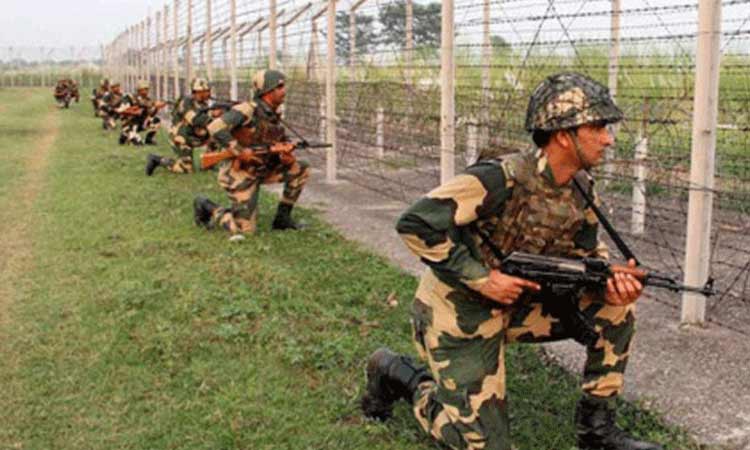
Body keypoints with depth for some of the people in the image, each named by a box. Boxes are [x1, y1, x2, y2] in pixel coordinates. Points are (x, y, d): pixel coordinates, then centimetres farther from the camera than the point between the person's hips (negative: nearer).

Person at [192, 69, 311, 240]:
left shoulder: (273, 115, 4)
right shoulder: (248, 110, -21)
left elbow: (284, 141, 12)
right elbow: (215, 128, -31)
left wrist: (286, 151, -13)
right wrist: (240, 151, -32)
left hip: (262, 170, 8)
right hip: (239, 174, -8)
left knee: (301, 169, -1)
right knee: (245, 230, -8)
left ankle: (282, 218, 7)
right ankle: (205, 207, 14)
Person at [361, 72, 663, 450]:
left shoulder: (582, 189, -4)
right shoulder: (504, 179, -28)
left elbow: (587, 254, 6)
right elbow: (415, 225, -31)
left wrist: (610, 282, -17)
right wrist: (482, 278, -28)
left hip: (514, 305, 7)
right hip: (458, 313, -7)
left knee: (616, 308, -6)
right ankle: (396, 373, 19)